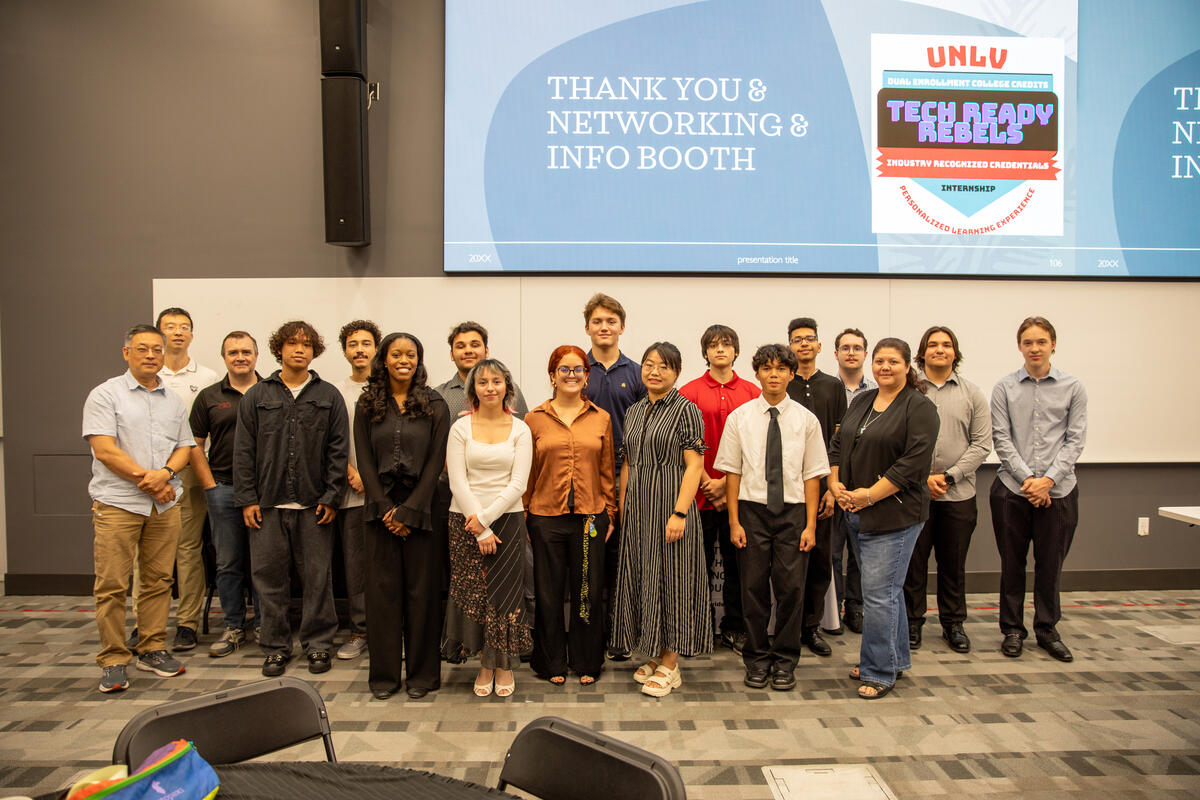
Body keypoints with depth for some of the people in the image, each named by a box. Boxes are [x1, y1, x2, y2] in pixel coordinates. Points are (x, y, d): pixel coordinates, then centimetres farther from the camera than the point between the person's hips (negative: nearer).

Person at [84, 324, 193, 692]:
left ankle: (152, 649, 21)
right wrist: (146, 478, -11)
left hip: (165, 505, 4)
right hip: (117, 504, -4)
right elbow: (105, 450, -10)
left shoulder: (174, 402, 14)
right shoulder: (105, 395, -1)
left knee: (158, 580, 9)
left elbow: (185, 447, 10)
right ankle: (113, 661, 8)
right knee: (112, 585, -2)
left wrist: (165, 473, -10)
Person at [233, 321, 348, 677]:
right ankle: (276, 647, 19)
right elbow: (244, 451, 6)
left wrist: (331, 497, -3)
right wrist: (247, 498, -1)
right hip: (268, 505, 1)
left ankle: (318, 643, 17)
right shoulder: (256, 396, 8)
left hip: (314, 506, -1)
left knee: (317, 578, 4)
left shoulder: (329, 396, 7)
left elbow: (339, 450, 3)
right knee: (270, 577, 6)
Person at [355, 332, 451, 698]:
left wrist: (409, 512, -9)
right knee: (383, 589, 5)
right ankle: (384, 674, 18)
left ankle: (422, 674, 15)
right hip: (381, 508, 2)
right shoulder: (367, 406, 7)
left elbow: (435, 462, -3)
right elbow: (365, 461, 3)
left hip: (421, 508, -1)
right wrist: (386, 508, -7)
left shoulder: (435, 405, 1)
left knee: (422, 589, 2)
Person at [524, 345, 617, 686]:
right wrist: (523, 516, 2)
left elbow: (607, 471, 9)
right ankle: (552, 663, 27)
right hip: (546, 517, 0)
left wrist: (609, 514, 5)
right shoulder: (535, 419, 3)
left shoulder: (601, 419, 6)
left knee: (588, 592, 9)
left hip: (590, 516, 1)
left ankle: (586, 663, 26)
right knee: (548, 592, 9)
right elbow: (527, 473, 5)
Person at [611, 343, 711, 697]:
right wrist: (621, 510, 11)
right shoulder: (634, 411, 12)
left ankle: (670, 665, 11)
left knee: (671, 579, 0)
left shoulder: (686, 410, -7)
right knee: (642, 578, 10)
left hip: (670, 507, -6)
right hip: (638, 509, 6)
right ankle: (655, 655, 25)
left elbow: (694, 465, -12)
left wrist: (679, 513, -20)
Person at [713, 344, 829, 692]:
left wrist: (810, 525, -3)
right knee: (754, 587, 6)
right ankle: (757, 658, 22)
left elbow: (812, 474, 2)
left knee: (791, 588, 3)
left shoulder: (805, 419, 2)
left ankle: (785, 661, 20)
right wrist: (734, 522, -3)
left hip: (792, 511, 0)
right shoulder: (740, 417, 2)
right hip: (753, 509, 0)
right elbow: (732, 472, 1)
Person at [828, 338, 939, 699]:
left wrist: (870, 495, -17)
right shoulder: (861, 401, 13)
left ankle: (879, 672, 7)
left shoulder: (920, 408, -8)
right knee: (888, 588, 18)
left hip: (892, 514, -7)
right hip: (855, 513, 7)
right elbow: (837, 445, 15)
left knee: (879, 592, -6)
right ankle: (896, 659, 31)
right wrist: (836, 484, -1)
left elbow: (913, 463, -17)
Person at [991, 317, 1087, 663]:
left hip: (1058, 491, 0)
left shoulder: (1072, 387, 4)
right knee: (1012, 563, 8)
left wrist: (1048, 479, -11)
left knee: (1050, 563, 8)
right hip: (1011, 489, 0)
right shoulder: (1005, 388, 3)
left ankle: (1048, 630, 24)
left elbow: (1075, 439, -1)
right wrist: (1027, 477, -11)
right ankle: (1012, 630, 21)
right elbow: (1002, 439, -2)